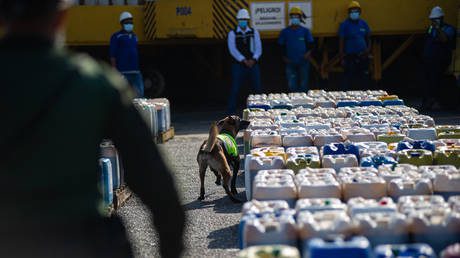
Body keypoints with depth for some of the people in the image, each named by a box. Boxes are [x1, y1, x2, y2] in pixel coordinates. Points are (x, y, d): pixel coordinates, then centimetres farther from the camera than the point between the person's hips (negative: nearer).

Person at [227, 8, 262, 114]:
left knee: (258, 89, 3)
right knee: (234, 90, -6)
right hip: (238, 66, -2)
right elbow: (233, 50, -10)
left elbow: (258, 49, 1)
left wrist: (253, 60, -18)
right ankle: (231, 113, -2)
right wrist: (244, 61, -20)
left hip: (253, 65, 2)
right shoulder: (232, 33, 2)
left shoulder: (254, 32, 9)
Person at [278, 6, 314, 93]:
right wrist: (284, 57, -2)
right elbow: (281, 46, 9)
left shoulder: (305, 31, 3)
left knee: (303, 85, 5)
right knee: (291, 85, 1)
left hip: (303, 62, 0)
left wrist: (308, 52, -14)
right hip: (290, 63, 0)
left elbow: (310, 44, 5)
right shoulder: (285, 32, 4)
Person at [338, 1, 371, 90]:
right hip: (350, 57, -4)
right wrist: (342, 58, -7)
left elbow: (368, 39, 16)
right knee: (348, 80, -5)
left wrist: (368, 50, -3)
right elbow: (341, 42, -3)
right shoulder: (345, 25, -2)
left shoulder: (364, 24, 9)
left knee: (364, 80, 7)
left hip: (363, 57, 4)